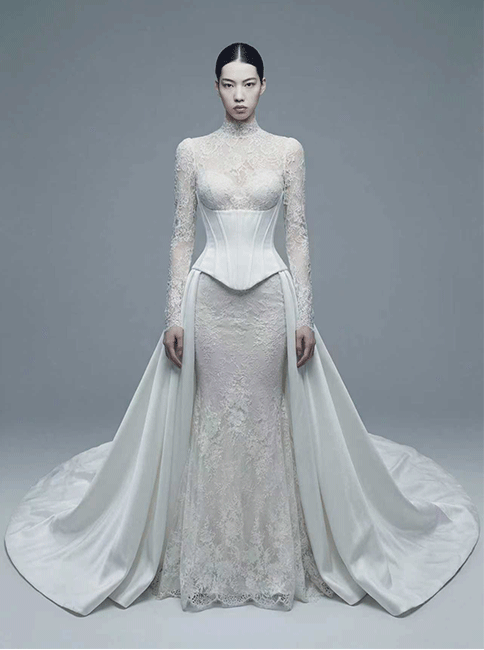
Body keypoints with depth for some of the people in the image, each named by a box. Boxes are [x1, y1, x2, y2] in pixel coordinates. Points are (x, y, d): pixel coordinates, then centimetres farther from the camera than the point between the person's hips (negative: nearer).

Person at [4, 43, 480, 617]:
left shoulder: (288, 150, 7)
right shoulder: (191, 151, 8)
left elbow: (298, 236, 4)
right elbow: (181, 237, 5)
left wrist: (305, 315, -3)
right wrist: (174, 315, -2)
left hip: (271, 295, 0)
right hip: (208, 296, 0)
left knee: (267, 420, 5)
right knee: (210, 421, 5)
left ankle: (274, 560, 24)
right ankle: (209, 564, 23)